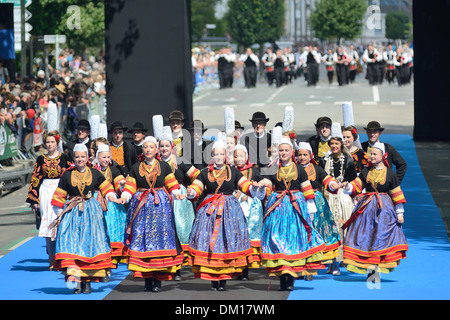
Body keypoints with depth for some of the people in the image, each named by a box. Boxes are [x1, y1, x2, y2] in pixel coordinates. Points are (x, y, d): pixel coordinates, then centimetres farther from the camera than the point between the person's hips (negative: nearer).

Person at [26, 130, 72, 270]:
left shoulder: (64, 158, 4)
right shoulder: (41, 159, 8)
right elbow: (35, 179, 9)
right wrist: (34, 199, 3)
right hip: (46, 194, 2)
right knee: (49, 226, -1)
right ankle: (52, 260, 3)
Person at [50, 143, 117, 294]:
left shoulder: (95, 173, 6)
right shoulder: (67, 175, 5)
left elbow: (106, 188, 13)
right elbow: (59, 196, 9)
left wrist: (111, 196, -8)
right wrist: (59, 215, 7)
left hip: (91, 213, 0)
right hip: (72, 212, 0)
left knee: (90, 244, -4)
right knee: (71, 242, -13)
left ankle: (87, 281, 2)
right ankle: (74, 278, -18)